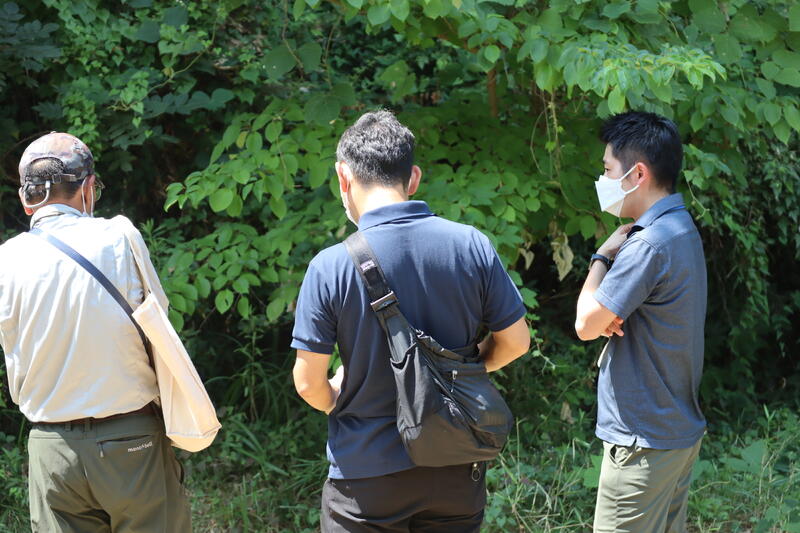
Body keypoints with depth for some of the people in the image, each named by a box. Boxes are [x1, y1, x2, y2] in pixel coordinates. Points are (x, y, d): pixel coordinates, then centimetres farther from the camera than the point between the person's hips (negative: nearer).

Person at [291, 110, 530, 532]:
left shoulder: (330, 266, -16)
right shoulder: (472, 246, -8)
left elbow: (309, 383, -11)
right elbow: (515, 341, 1)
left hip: (367, 475, -3)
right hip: (458, 473, 3)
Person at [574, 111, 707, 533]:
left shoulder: (648, 244, -21)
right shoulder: (682, 229, 12)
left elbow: (586, 325, -16)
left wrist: (602, 256, -4)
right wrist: (607, 316, -8)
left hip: (644, 442, -10)